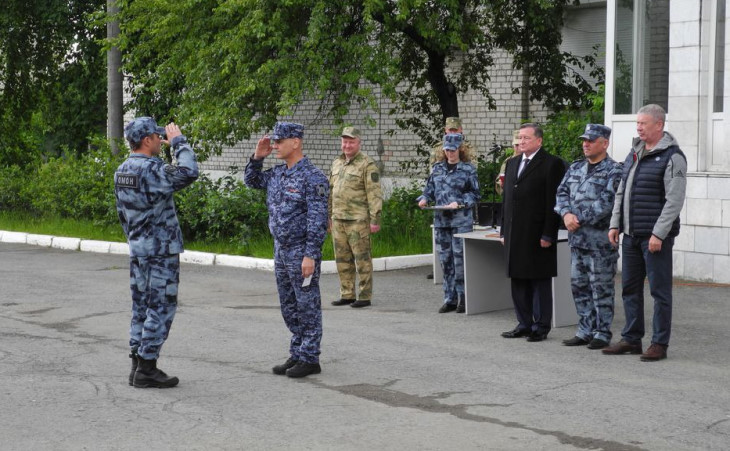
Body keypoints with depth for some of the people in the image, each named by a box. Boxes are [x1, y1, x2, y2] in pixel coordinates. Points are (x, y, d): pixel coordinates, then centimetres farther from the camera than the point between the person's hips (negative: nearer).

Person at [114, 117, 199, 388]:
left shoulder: (122, 171, 10)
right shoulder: (150, 170, -19)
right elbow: (188, 173, -31)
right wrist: (178, 141, -17)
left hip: (137, 249, 9)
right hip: (161, 250, -9)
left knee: (142, 307, 12)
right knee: (161, 307, -3)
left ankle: (138, 366, 15)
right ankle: (146, 369, -3)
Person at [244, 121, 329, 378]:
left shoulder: (312, 177, -15)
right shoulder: (277, 174, 9)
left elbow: (317, 220, -19)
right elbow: (251, 181, 25)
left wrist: (310, 255, -22)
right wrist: (258, 157, 7)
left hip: (301, 252, -8)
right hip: (281, 250, 9)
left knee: (307, 307, -1)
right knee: (289, 307, 14)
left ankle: (310, 359, 6)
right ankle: (296, 355, 23)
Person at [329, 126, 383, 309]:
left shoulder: (367, 164, -7)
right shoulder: (337, 163, 15)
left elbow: (374, 194, -12)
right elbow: (330, 191, 22)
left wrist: (375, 219, -16)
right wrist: (328, 215, 19)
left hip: (358, 219, -7)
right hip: (338, 219, 7)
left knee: (362, 258, -3)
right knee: (342, 259, 9)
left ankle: (365, 297, 1)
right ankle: (347, 295, 17)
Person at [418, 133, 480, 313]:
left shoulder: (468, 169, -1)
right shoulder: (437, 168, 12)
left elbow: (474, 194, -1)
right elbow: (430, 189, 17)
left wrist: (459, 203, -15)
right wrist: (424, 199, -3)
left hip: (461, 221, -5)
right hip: (441, 220, 5)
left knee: (460, 259, -6)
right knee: (445, 259, 6)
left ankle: (463, 297, 4)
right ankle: (449, 298, 14)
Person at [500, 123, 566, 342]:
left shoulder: (552, 164, -6)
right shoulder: (512, 164, 17)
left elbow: (553, 202, -10)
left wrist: (548, 234, -14)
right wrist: (504, 231, 14)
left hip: (537, 235, -7)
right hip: (515, 235, 7)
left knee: (540, 282, 0)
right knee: (518, 281, 10)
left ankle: (541, 327, 6)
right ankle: (524, 324, 18)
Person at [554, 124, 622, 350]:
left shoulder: (613, 171, -7)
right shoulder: (575, 168, 15)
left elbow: (606, 202, -16)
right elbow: (562, 193, 10)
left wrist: (580, 219, -16)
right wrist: (566, 214, -9)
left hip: (600, 239, -7)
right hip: (577, 238, 7)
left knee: (601, 287, -2)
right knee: (579, 285, 11)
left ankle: (602, 333, 6)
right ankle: (585, 331, 19)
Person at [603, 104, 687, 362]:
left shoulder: (672, 157, -10)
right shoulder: (634, 153, 15)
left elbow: (674, 200, -16)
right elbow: (621, 192, 20)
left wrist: (658, 234, -20)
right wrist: (615, 224, 12)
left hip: (656, 236, -8)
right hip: (631, 234, 8)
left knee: (660, 290, -1)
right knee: (630, 288, 12)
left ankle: (660, 344, 5)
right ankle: (631, 339, 21)